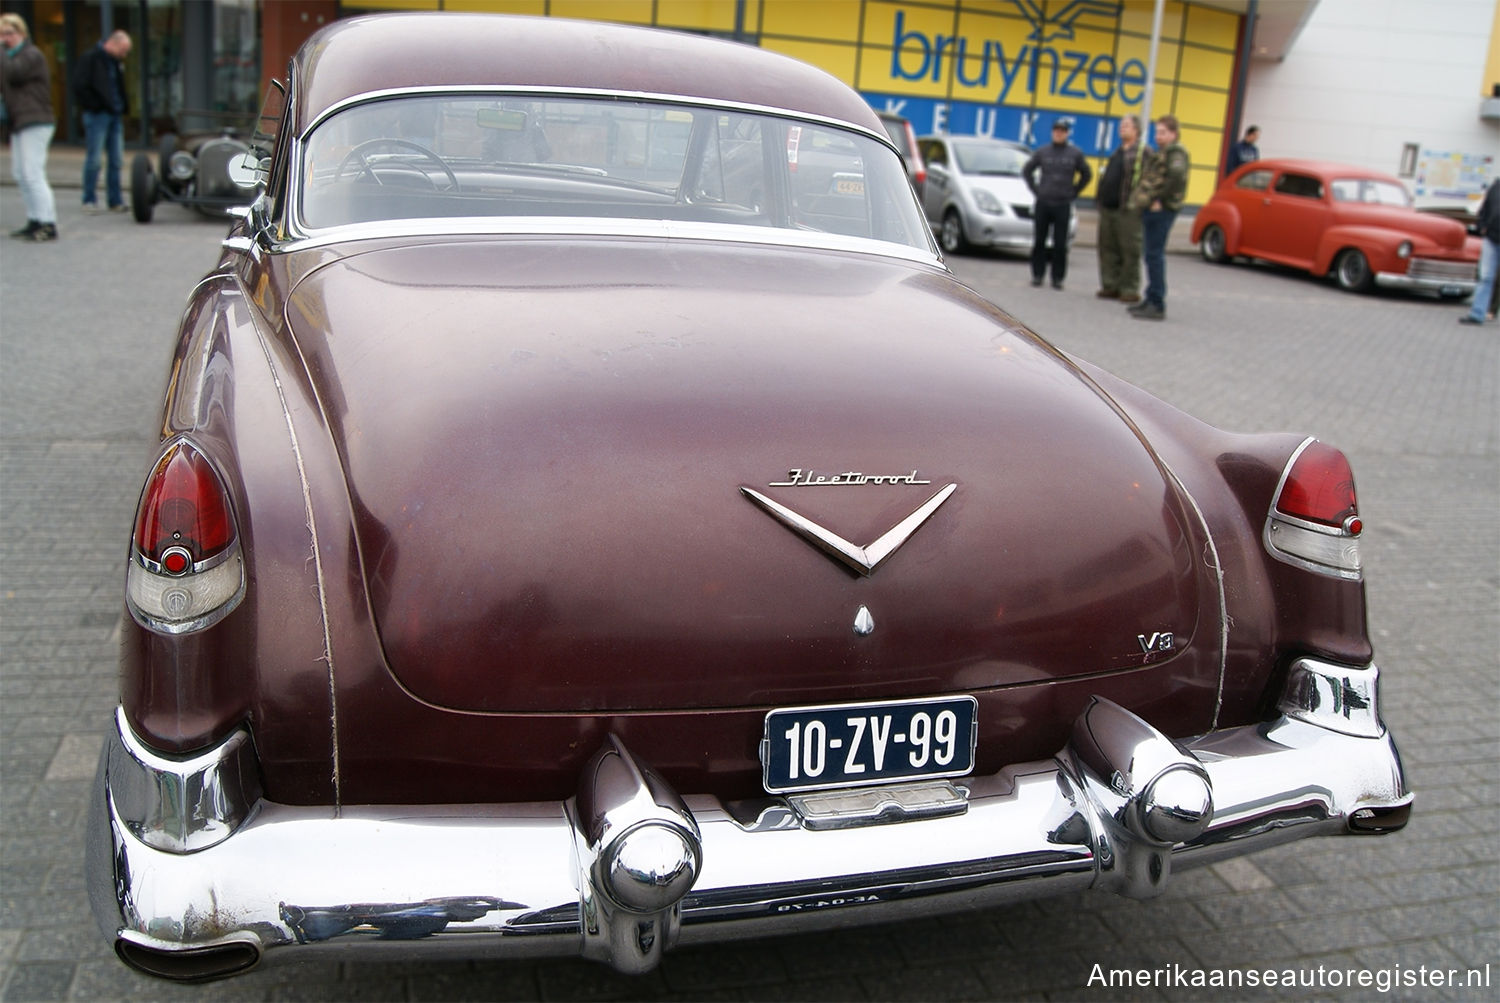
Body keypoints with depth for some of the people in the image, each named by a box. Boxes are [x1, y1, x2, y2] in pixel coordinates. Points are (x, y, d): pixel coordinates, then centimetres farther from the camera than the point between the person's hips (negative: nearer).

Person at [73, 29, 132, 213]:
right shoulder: (91, 58, -7)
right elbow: (80, 86, -12)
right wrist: (94, 106, -13)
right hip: (97, 115, -7)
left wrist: (123, 107, 8)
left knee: (116, 161, 7)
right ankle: (89, 201, 4)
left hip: (115, 116, 7)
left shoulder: (117, 63, 15)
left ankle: (116, 201, 13)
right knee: (93, 160, -3)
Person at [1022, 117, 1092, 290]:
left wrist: (1073, 192, 7)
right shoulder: (1042, 152, 4)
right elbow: (1027, 170, 15)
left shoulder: (1075, 154, 4)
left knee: (1060, 244, -2)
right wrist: (1035, 190, 7)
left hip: (1063, 205, -1)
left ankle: (1058, 277, 4)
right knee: (1039, 241, 2)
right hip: (1042, 203, 1)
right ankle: (1037, 274, 11)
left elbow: (1087, 175, 14)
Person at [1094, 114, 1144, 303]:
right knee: (1108, 249, 10)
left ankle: (1130, 289, 0)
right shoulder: (1117, 152, 21)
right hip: (1108, 209, 9)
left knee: (1129, 251, -4)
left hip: (1127, 211, -8)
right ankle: (1111, 286, 18)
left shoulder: (1143, 152, -6)